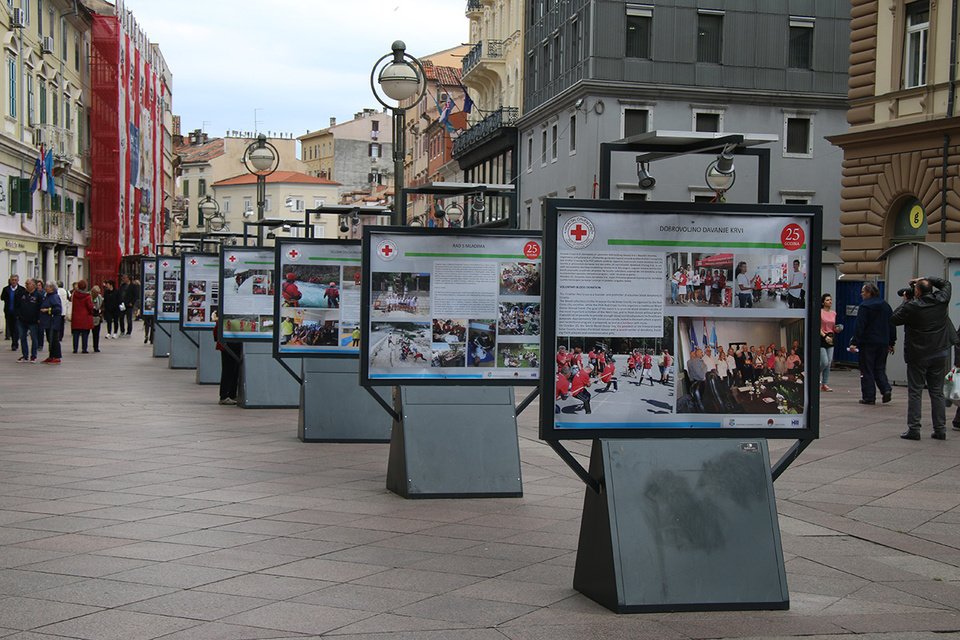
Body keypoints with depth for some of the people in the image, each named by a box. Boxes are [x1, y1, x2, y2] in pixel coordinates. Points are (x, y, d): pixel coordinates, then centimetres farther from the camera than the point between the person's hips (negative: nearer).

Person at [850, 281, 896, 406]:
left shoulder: (864, 306, -9)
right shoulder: (886, 306, 12)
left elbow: (859, 326, -14)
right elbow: (892, 325, 16)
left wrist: (854, 343, -13)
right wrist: (891, 343, 21)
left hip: (867, 343, -6)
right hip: (883, 343, 6)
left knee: (867, 371, 0)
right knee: (880, 369, 16)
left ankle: (869, 397, 0)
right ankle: (886, 389, -4)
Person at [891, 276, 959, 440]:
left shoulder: (911, 307, -16)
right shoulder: (941, 301, -1)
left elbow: (893, 320, -4)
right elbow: (946, 284, 18)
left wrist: (904, 302, 4)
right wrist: (926, 280, 14)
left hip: (918, 356, -4)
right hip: (939, 354, 4)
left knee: (915, 393, 1)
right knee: (937, 393, 10)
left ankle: (913, 429, -2)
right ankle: (940, 429, 9)